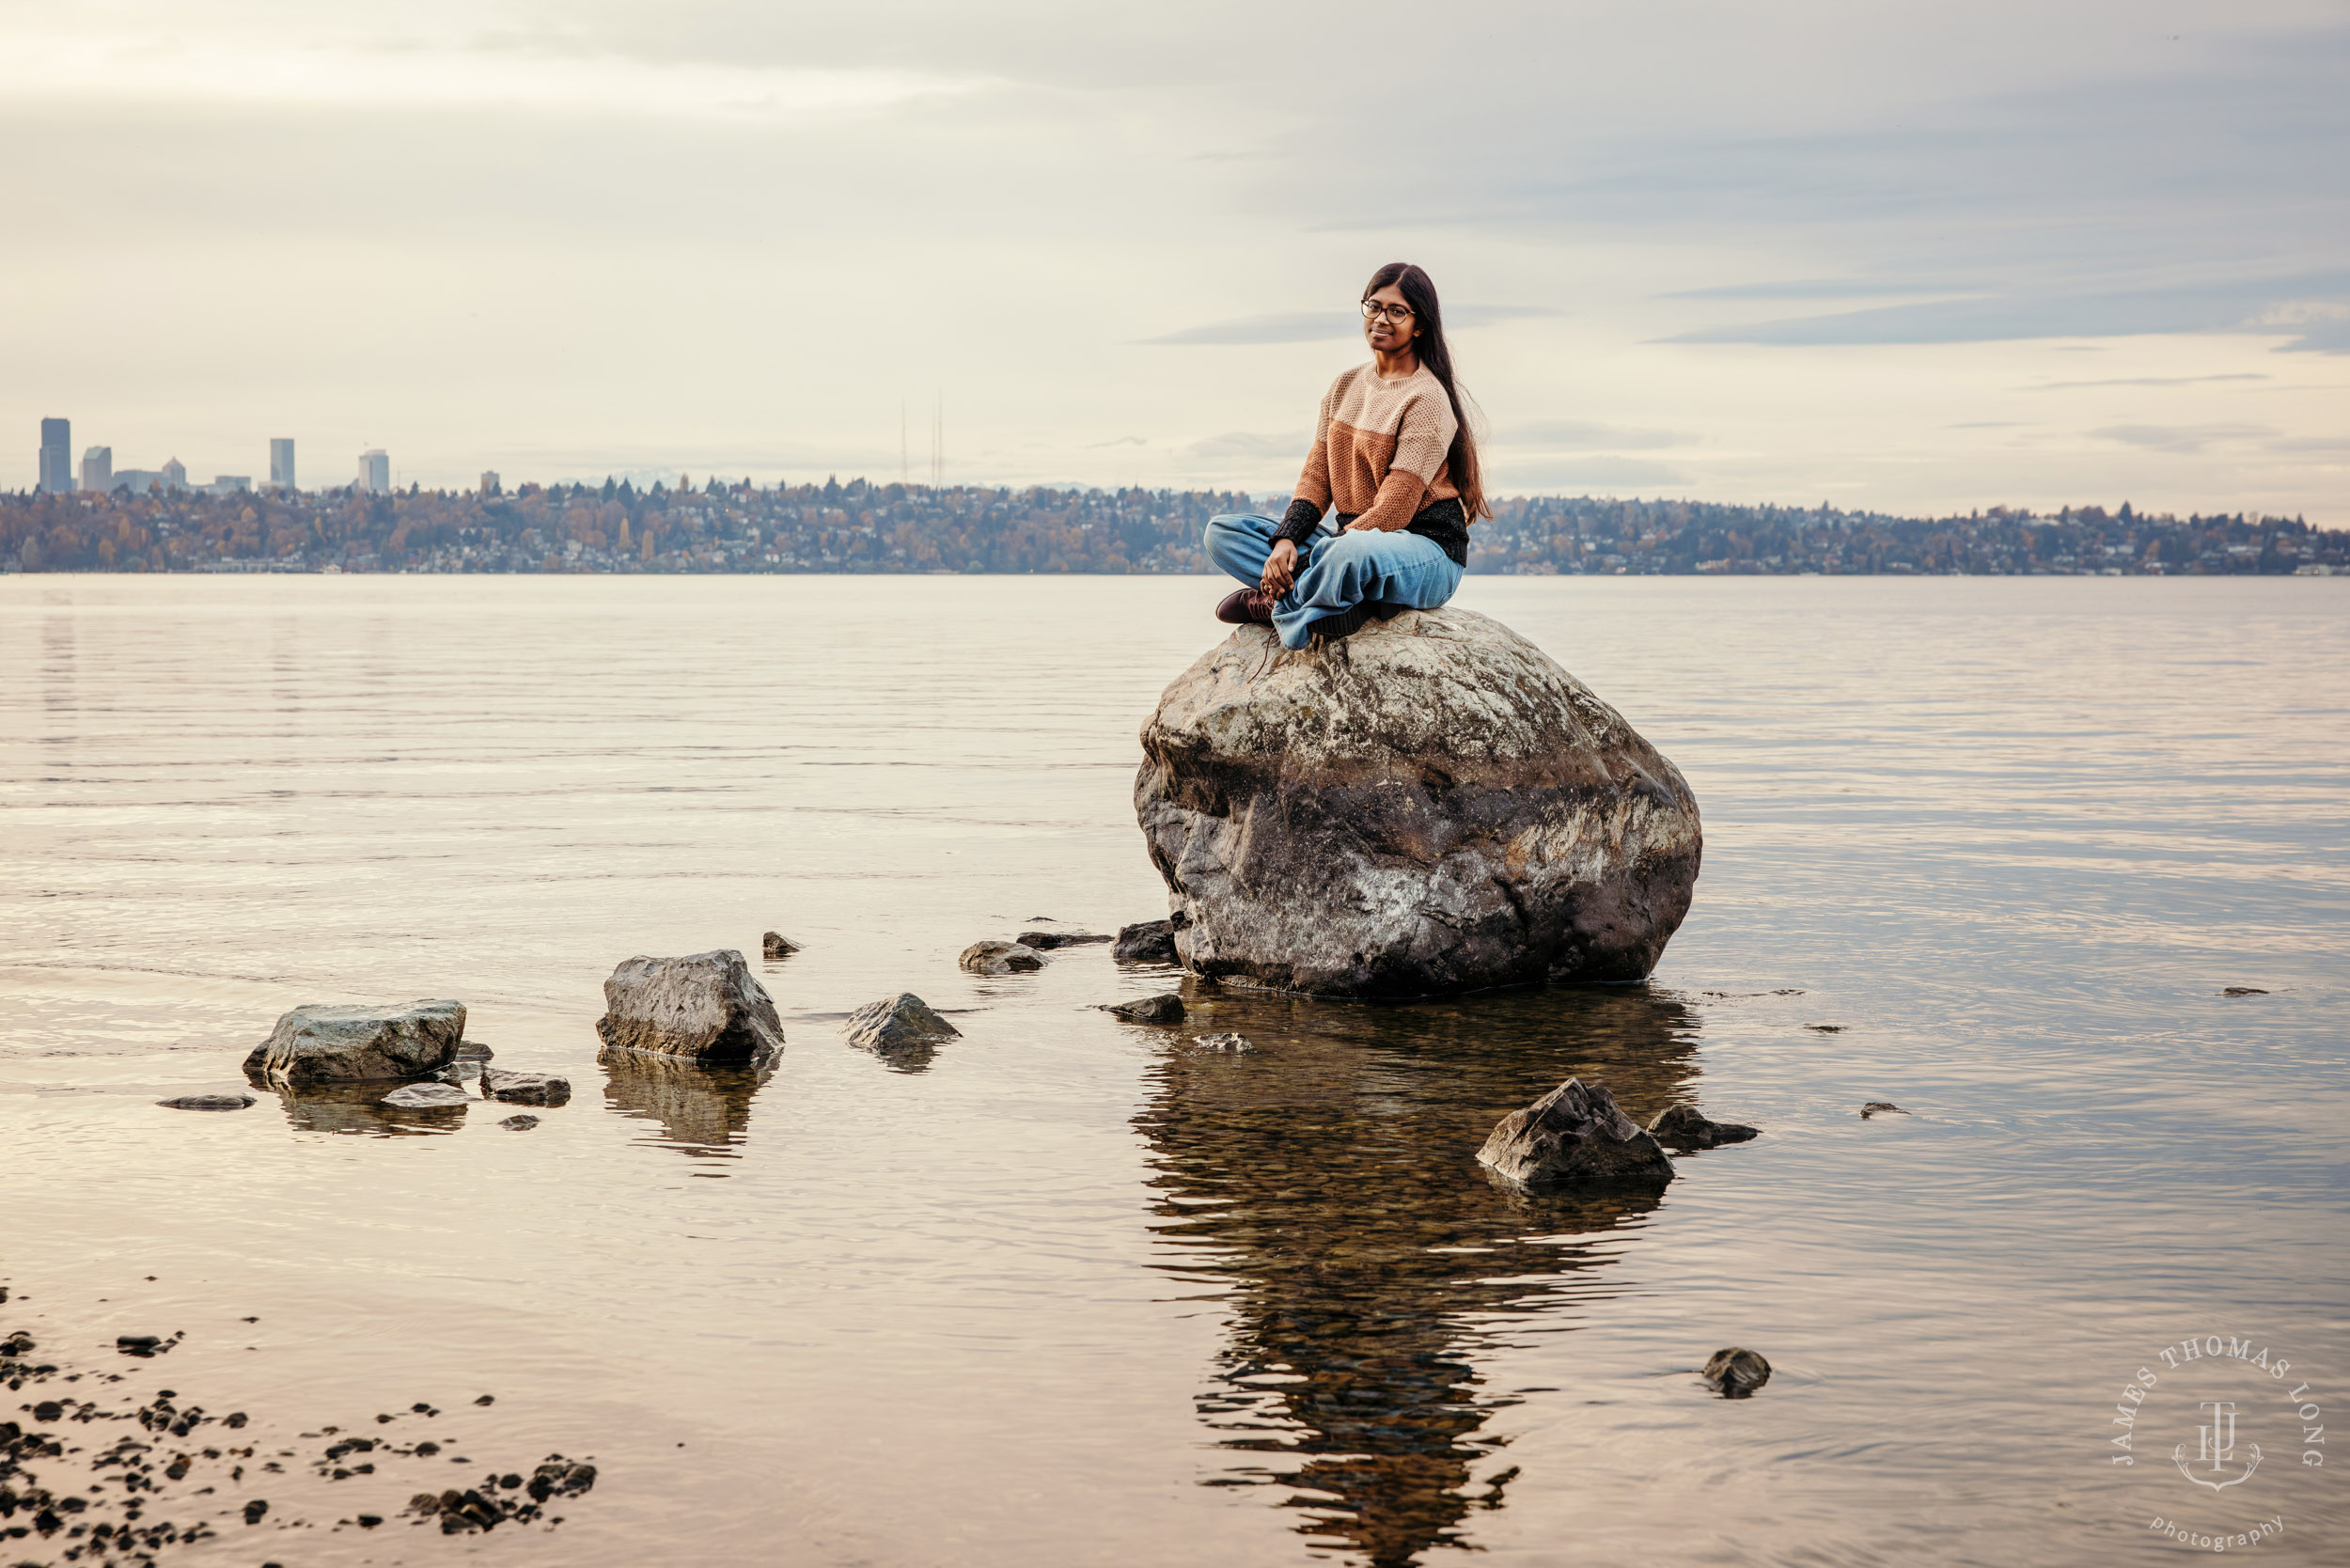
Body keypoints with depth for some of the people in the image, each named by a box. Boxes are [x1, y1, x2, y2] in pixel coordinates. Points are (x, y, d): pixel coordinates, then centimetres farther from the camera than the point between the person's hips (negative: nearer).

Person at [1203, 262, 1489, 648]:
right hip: (1358, 537, 8)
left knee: (1356, 552, -44)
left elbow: (1394, 511, -17)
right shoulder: (1346, 385, 13)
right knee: (1222, 530, -3)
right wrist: (1286, 540, -11)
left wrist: (1310, 559, -20)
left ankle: (1268, 604, -15)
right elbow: (1317, 476, 9)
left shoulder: (1427, 399, -11)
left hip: (1427, 548, -8)